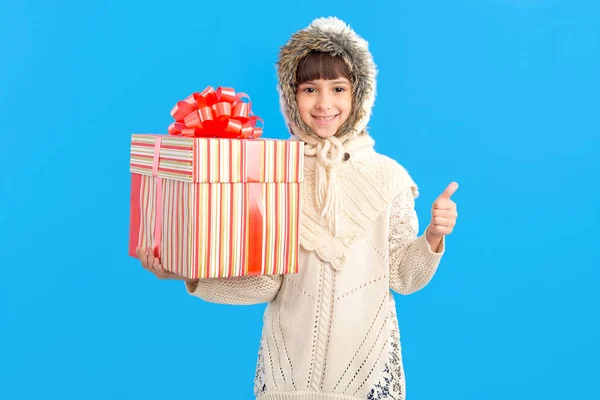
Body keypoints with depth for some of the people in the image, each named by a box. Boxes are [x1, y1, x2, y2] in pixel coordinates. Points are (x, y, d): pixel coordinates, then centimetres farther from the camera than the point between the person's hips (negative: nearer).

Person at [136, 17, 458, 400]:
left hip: (367, 354, 1)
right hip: (291, 357, 0)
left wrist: (433, 237, -16)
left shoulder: (386, 175, -3)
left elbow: (403, 278, 0)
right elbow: (265, 282, -7)